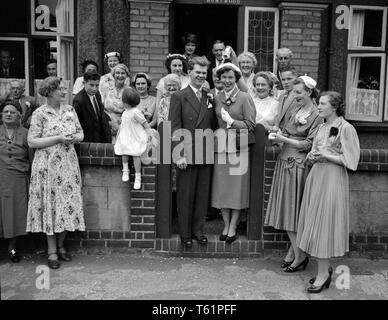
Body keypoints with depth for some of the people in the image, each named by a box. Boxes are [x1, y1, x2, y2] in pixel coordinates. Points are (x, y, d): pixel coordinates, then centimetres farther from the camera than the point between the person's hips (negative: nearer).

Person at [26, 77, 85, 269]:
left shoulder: (70, 110, 10)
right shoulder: (40, 113, -5)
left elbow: (80, 134, 15)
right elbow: (32, 142, -10)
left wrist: (74, 137, -8)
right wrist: (58, 138, -16)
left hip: (69, 165, 5)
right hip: (47, 166, -4)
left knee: (68, 203, 5)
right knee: (50, 205, 0)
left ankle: (60, 245, 23)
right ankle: (52, 251, 11)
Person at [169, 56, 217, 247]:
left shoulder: (210, 97, 12)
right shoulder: (179, 97, -2)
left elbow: (213, 125, 13)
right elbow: (174, 128, -7)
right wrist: (179, 155, -14)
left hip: (206, 155, 4)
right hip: (187, 155, -4)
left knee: (203, 195, 10)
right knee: (185, 195, 5)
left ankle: (198, 230, 24)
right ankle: (185, 232, 18)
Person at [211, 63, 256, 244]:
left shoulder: (244, 98, -4)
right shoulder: (217, 99, 9)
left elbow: (251, 125, -7)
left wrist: (231, 122, -15)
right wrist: (217, 132, -1)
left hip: (239, 149, -4)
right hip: (221, 148, 4)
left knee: (237, 187, 2)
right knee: (221, 188, 7)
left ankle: (233, 228, 14)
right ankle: (226, 225, 20)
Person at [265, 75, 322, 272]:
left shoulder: (316, 115, -9)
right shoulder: (292, 110, 12)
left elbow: (309, 144, -12)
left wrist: (285, 140, -15)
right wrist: (278, 135, -1)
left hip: (299, 165, -7)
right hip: (285, 161, 7)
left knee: (295, 206, -2)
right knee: (286, 207, 8)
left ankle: (300, 255, 10)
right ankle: (293, 249, 20)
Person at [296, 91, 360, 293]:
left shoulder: (345, 128, -9)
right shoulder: (321, 127, 13)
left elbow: (349, 160, -11)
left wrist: (327, 156, -17)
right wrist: (311, 157, -1)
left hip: (332, 178, -7)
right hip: (316, 176, 7)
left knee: (324, 223, -5)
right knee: (315, 222, 9)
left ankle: (323, 274, 5)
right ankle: (325, 267, 23)